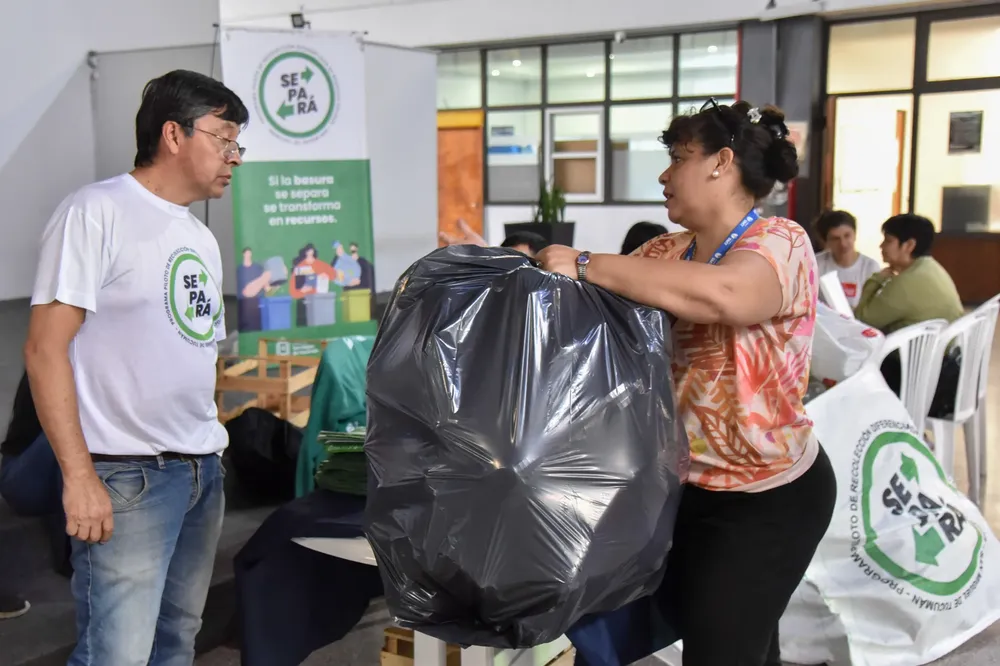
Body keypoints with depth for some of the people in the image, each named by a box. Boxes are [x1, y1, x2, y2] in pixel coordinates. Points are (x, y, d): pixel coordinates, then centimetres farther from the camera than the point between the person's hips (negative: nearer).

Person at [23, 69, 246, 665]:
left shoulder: (202, 238, 16)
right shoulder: (97, 212, -7)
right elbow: (46, 348, -12)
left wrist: (212, 449, 14)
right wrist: (79, 477, -17)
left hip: (204, 474, 8)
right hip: (128, 479, -7)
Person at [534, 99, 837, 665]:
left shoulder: (779, 243, -17)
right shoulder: (668, 252, 6)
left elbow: (722, 295, -38)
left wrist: (584, 264, -35)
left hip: (767, 497, -7)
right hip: (687, 484, 7)